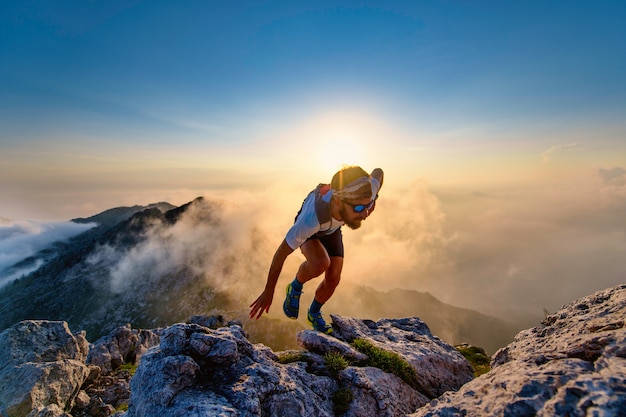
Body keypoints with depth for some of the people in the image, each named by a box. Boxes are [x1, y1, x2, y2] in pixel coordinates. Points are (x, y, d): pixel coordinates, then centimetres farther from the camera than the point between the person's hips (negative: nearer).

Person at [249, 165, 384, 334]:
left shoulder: (363, 193, -38)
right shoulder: (309, 221, -47)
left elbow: (378, 172, -13)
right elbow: (281, 254, -31)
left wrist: (373, 202, -5)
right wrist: (268, 292, -19)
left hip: (332, 229, 4)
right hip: (310, 230, -4)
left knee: (333, 278, -3)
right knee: (320, 263, -33)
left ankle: (314, 313, 29)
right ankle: (295, 287, 2)